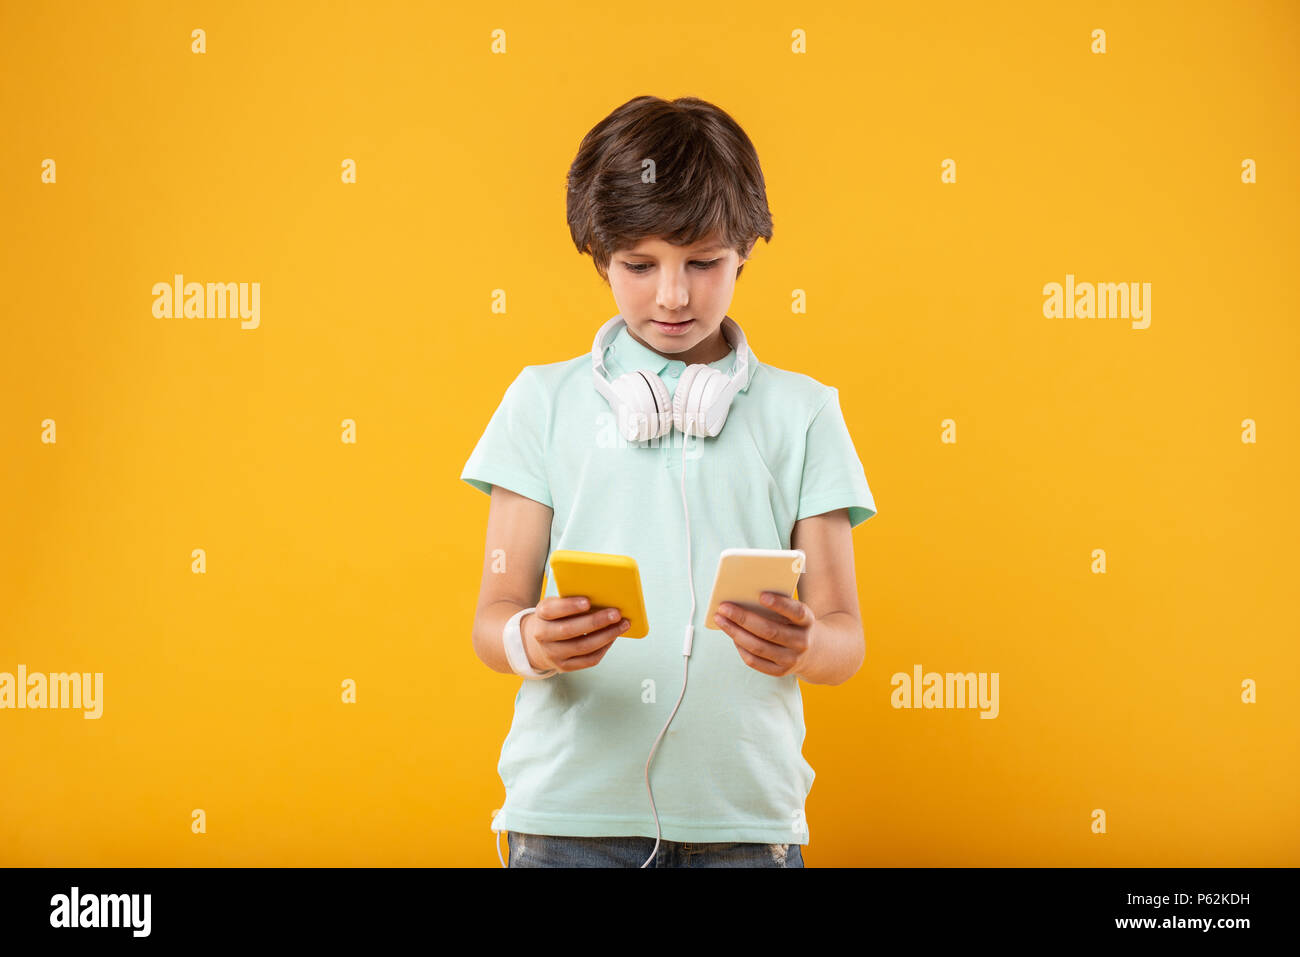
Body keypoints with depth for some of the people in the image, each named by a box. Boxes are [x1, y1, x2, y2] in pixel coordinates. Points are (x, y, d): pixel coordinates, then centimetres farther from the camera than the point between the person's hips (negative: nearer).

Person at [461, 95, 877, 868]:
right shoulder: (545, 399, 8)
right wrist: (533, 643, -19)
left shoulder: (802, 411, 9)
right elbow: (493, 619, 4)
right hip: (570, 808, 0)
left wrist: (802, 648, -17)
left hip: (744, 811, 1)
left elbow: (845, 638, 6)